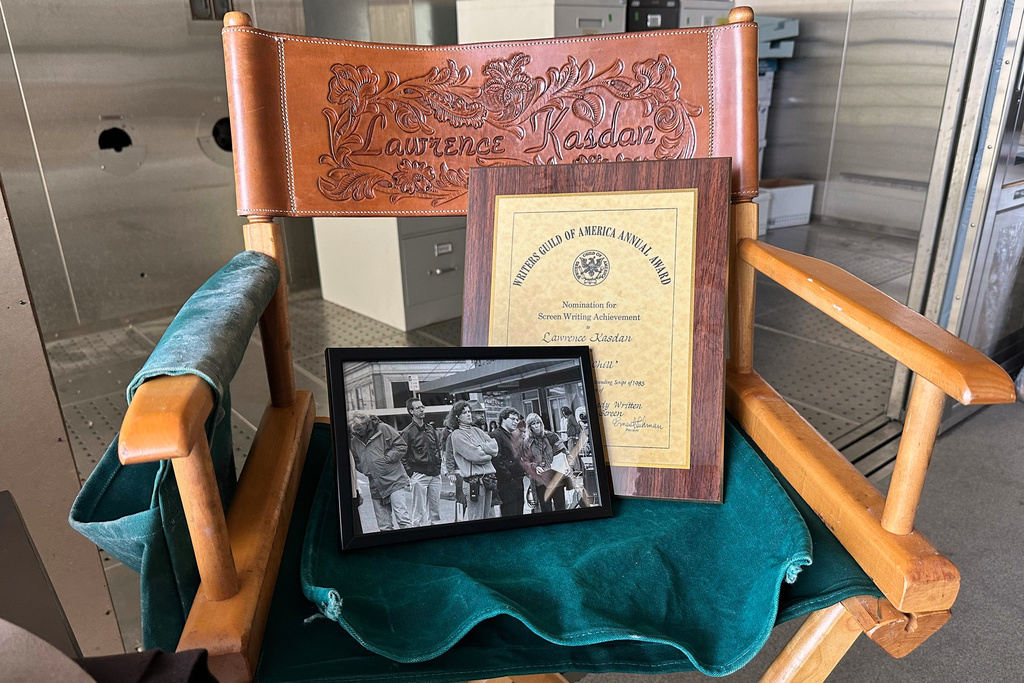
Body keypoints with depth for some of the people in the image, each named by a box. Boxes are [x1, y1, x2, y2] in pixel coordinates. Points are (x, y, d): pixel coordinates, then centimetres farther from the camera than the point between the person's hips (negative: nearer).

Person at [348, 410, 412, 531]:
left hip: (395, 482, -5)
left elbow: (401, 446, -3)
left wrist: (386, 459, -12)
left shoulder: (383, 429, -4)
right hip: (376, 488, 5)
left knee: (403, 518, -11)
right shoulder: (354, 441, 10)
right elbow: (356, 462, 20)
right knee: (383, 525, 8)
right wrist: (365, 469, 0)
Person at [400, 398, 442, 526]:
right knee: (420, 511, -4)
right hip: (419, 476, -5)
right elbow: (403, 456, -7)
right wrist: (410, 474, -11)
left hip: (435, 475, 6)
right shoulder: (407, 432, -6)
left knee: (436, 508, 10)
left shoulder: (431, 428, 13)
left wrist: (438, 466, 13)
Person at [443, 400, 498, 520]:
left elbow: (494, 446, 7)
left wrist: (481, 447, -7)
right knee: (476, 518, -7)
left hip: (488, 478, 7)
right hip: (473, 479, -7)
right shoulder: (456, 435, -3)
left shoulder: (477, 430, 17)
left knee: (489, 516, 10)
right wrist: (488, 455, 2)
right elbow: (474, 455, -12)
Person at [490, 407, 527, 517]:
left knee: (519, 512, 11)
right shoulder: (496, 435, -9)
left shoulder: (515, 435, 21)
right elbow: (496, 459, -18)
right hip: (507, 483, -9)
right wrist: (508, 476, -17)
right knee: (509, 513, -8)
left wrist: (523, 470, 12)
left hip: (518, 481, 9)